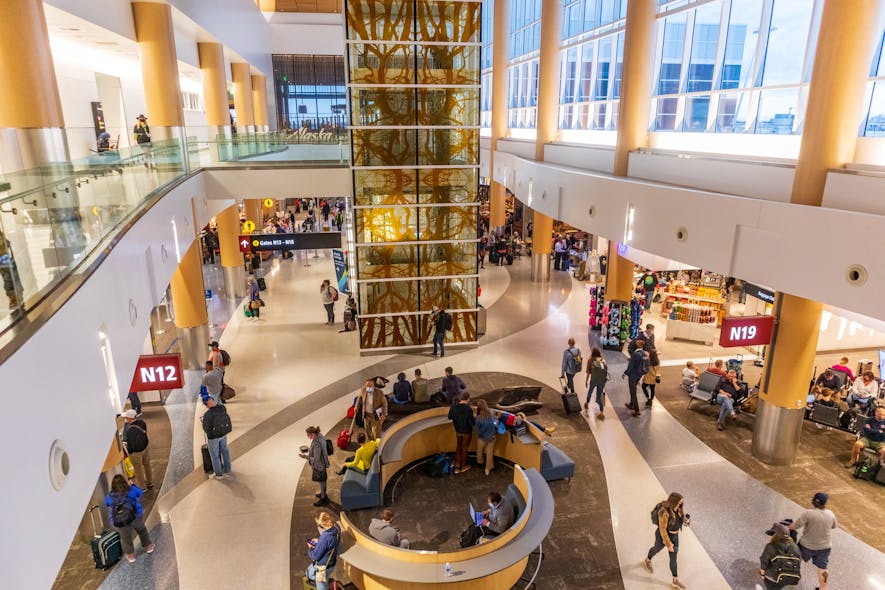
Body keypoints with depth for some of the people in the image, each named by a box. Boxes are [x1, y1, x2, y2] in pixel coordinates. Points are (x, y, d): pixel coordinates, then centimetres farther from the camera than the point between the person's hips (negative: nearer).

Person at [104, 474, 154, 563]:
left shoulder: (109, 497, -1)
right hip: (136, 516, 0)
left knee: (125, 538, 21)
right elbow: (141, 493, 16)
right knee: (142, 530, 26)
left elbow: (106, 503, 21)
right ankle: (148, 546, 42)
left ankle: (130, 555, 37)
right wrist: (132, 485, 25)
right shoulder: (131, 490, -3)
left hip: (119, 522, 0)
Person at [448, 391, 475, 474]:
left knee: (459, 447, 25)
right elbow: (472, 423, -26)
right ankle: (463, 466, 38)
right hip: (467, 432, -4)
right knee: (464, 448, 18)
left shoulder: (453, 407, -18)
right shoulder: (468, 410, -33)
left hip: (458, 431, 4)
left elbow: (450, 417, -1)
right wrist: (475, 420, -5)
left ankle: (457, 467, 29)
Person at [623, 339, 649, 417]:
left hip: (633, 375, -7)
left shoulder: (635, 354, -25)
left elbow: (630, 366, -21)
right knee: (633, 390, 26)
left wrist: (625, 373, -7)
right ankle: (631, 404, 42)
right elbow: (646, 365, 4)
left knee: (633, 392, 4)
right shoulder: (645, 354, -5)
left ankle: (636, 410, 4)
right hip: (640, 375, 7)